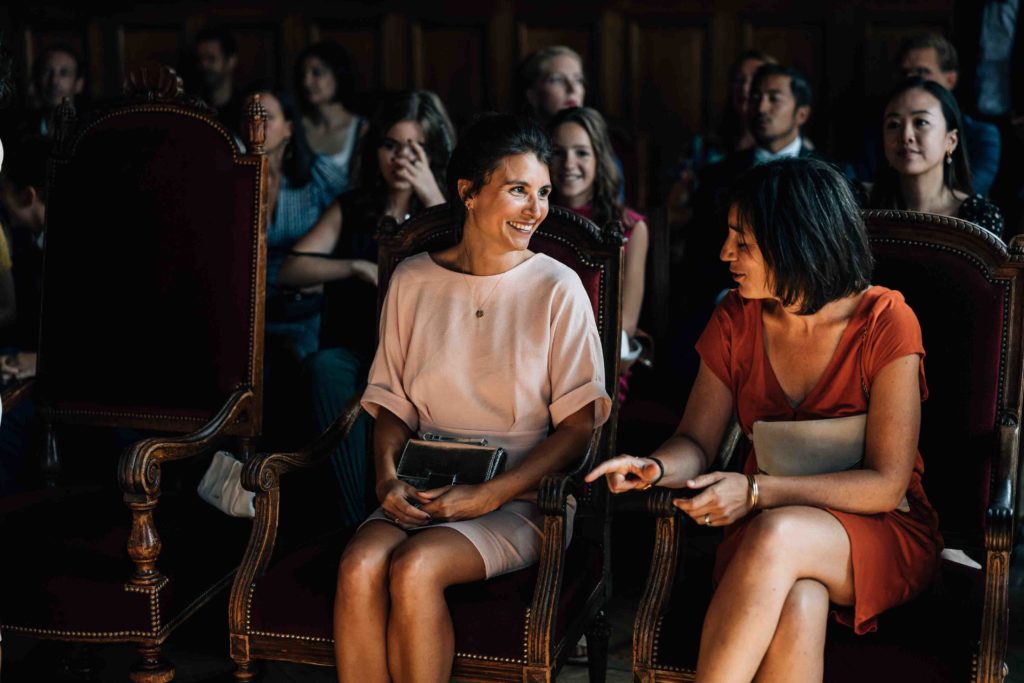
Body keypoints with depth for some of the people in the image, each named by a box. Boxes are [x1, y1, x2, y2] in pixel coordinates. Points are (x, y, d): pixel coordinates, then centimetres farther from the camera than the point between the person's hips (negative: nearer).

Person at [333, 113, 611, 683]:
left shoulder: (558, 289, -2)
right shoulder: (413, 280, 8)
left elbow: (577, 426, -4)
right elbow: (392, 402, 13)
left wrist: (490, 495, -15)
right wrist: (388, 475, -8)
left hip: (518, 502, -3)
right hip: (421, 494, 3)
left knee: (414, 568, -30)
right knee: (361, 564, -27)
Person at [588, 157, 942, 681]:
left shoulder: (885, 320, -11)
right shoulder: (737, 319, 2)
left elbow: (885, 485, -13)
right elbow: (696, 442, 7)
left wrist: (757, 492, -23)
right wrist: (654, 469, -18)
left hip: (885, 538, -2)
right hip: (762, 531, 3)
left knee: (778, 535, -38)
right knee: (796, 605, -36)